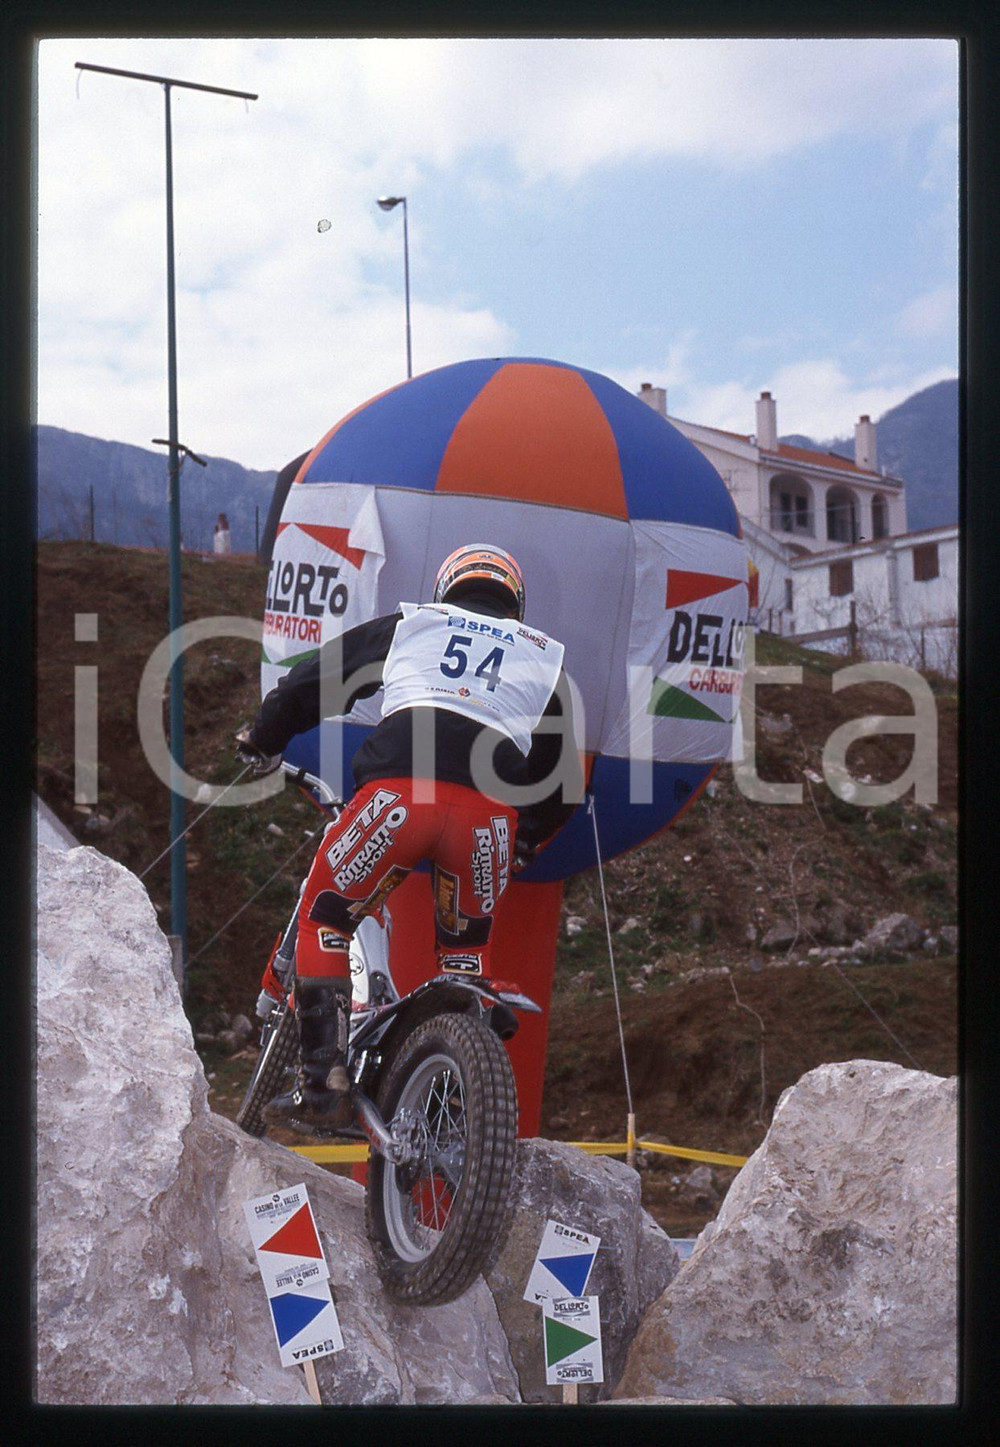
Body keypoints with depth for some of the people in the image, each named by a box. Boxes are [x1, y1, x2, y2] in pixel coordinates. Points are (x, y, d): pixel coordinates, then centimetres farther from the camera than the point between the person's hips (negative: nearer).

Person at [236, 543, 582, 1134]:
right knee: (467, 947, 26)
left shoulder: (409, 624, 26)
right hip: (489, 814, 2)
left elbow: (311, 679, 24)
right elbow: (565, 778, 28)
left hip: (397, 793, -2)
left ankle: (323, 1084, 11)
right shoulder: (544, 657, 29)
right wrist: (524, 845, 41)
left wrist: (260, 741, 39)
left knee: (325, 921, 18)